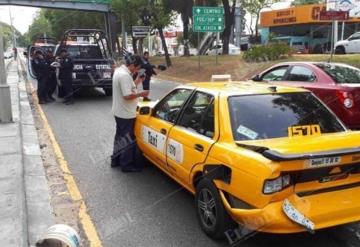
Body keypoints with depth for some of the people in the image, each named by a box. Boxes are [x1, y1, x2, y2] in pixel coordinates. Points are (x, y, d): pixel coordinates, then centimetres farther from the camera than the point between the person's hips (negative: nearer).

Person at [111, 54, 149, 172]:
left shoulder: (119, 70, 8)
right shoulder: (125, 75, -25)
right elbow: (127, 96, -29)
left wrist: (137, 81, 7)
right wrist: (141, 94, -16)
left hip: (119, 112, 10)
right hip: (126, 114, -10)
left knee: (120, 136, 21)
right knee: (128, 140, 2)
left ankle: (115, 160, 32)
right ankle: (127, 165, 13)